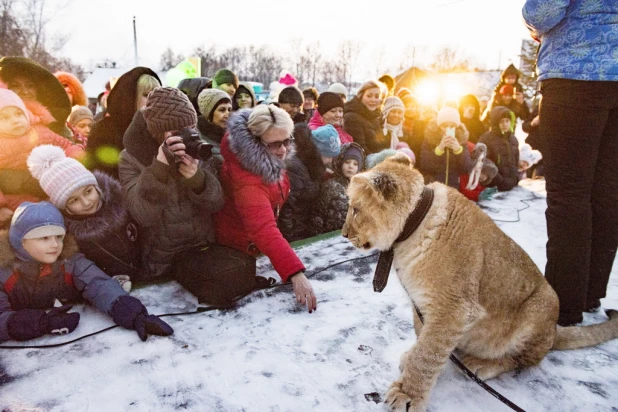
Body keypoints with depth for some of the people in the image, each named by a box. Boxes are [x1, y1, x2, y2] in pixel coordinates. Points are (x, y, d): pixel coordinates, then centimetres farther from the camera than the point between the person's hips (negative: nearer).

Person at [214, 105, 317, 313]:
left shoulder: (270, 158, -15)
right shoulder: (245, 178, -42)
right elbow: (263, 230, -52)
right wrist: (296, 273, -60)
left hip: (254, 241, 8)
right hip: (238, 248, -8)